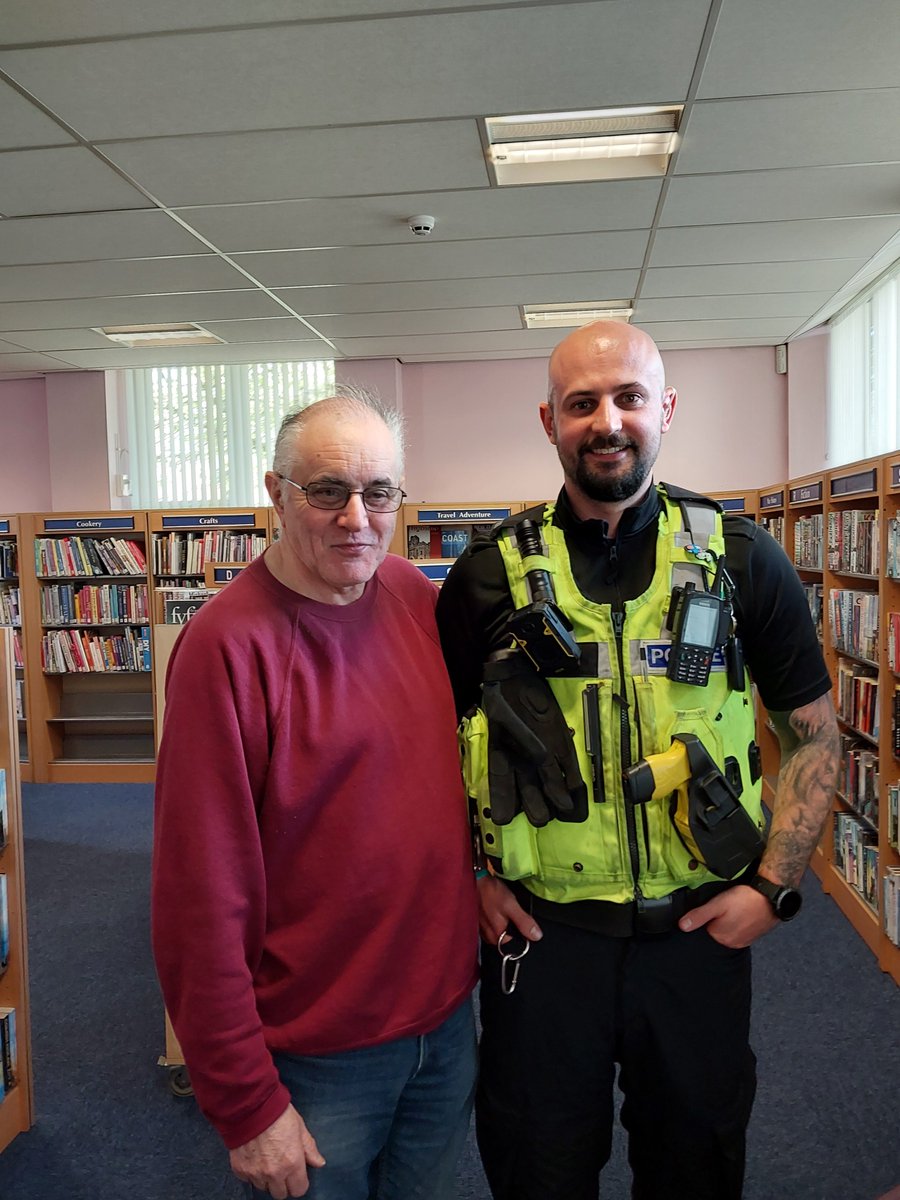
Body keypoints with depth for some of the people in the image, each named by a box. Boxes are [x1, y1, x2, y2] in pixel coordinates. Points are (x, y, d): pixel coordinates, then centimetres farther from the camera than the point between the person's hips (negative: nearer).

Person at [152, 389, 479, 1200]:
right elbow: (202, 896, -19)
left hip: (447, 1016, 6)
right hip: (319, 1056, -5)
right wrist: (246, 1104, -14)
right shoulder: (229, 643, -21)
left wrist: (486, 873, 5)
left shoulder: (417, 597, -3)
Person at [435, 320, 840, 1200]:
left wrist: (774, 883, -5)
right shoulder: (492, 574, -5)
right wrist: (473, 877, -3)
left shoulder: (741, 559, -4)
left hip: (700, 930, 1)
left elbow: (813, 731, 3)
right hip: (538, 929, 0)